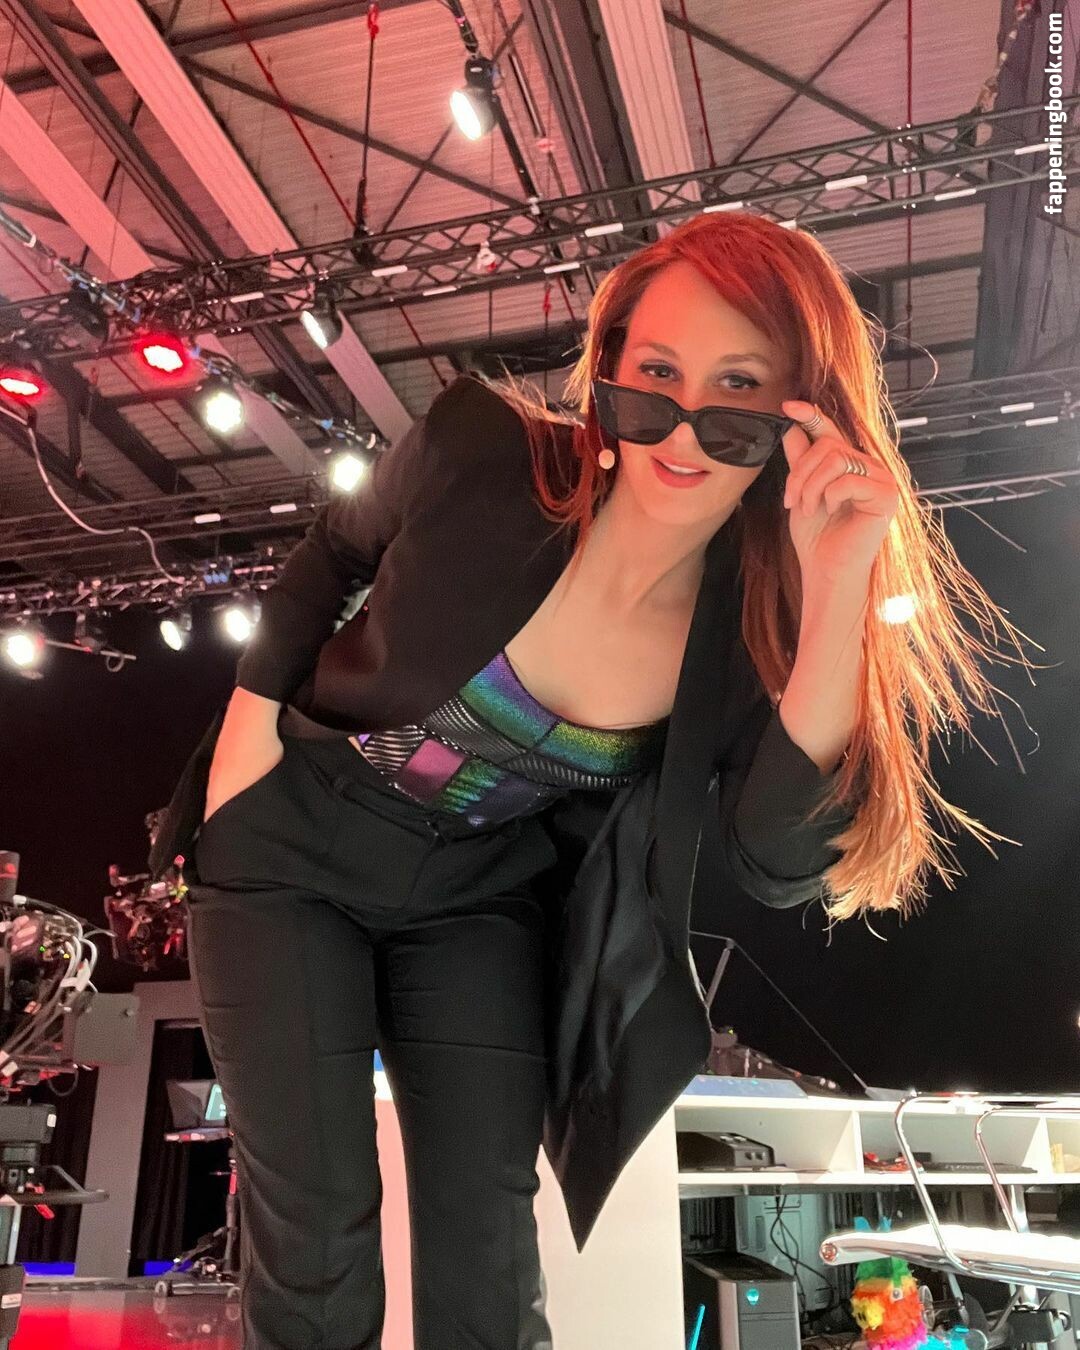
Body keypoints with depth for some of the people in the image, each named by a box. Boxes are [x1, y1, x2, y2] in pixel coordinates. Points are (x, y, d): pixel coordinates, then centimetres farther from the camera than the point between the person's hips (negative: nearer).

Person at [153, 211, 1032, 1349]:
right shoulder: (481, 454, -22)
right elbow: (331, 555, -2)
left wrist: (838, 596, -34)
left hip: (481, 896, 2)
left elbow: (777, 864, -26)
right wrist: (252, 717, -7)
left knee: (488, 1258, 3)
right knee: (315, 1242, 1)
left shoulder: (758, 620, -16)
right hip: (291, 841, -1)